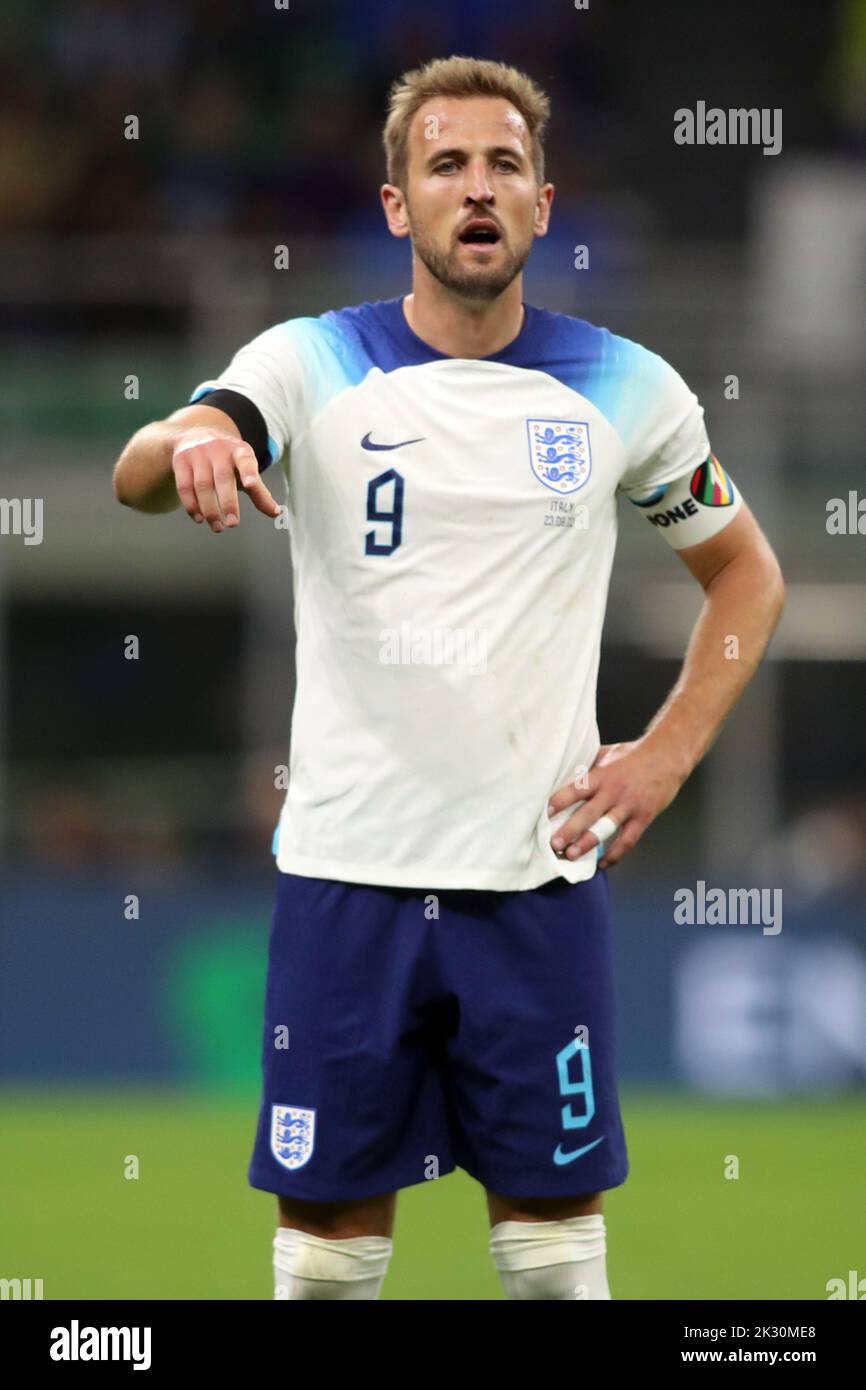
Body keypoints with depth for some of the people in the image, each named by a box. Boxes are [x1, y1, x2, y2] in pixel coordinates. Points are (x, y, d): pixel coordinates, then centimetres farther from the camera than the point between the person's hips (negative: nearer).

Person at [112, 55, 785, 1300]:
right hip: (348, 868, -1)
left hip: (540, 873, 1)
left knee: (553, 1211, 2)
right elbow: (137, 476, -18)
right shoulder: (311, 366, -1)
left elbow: (746, 572, 16)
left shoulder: (626, 389, 3)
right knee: (330, 1219, 2)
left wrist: (666, 757, 2)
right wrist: (187, 446, -43)